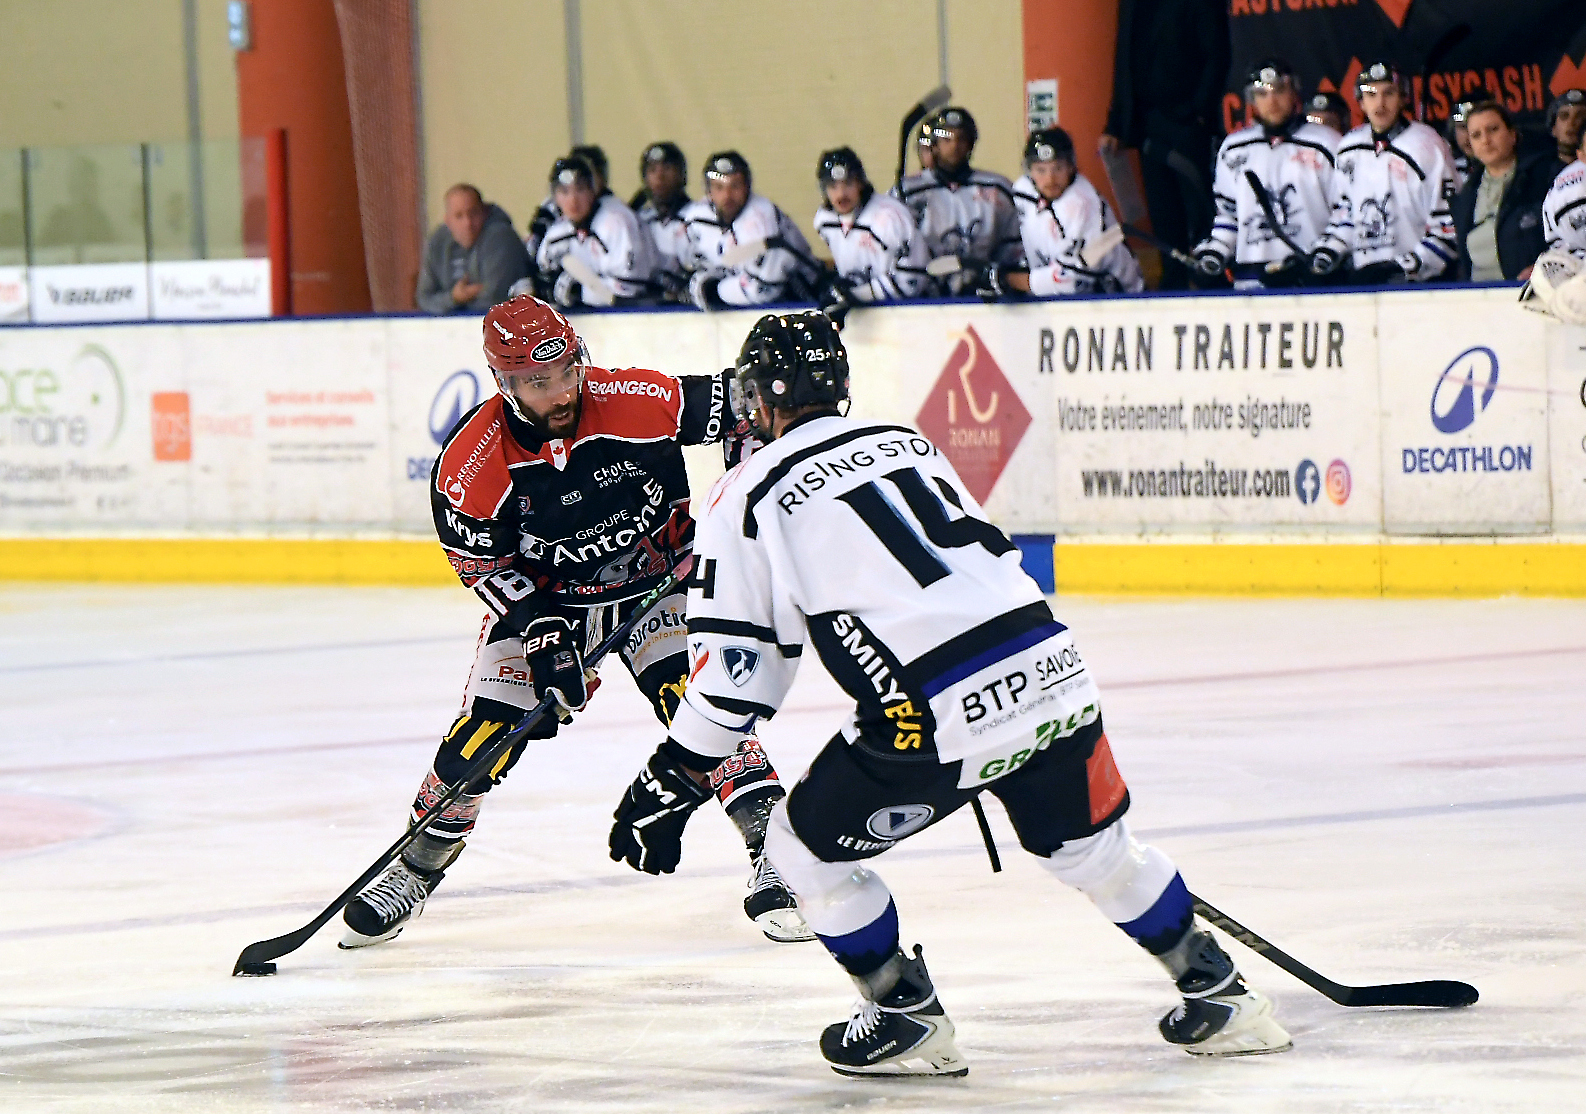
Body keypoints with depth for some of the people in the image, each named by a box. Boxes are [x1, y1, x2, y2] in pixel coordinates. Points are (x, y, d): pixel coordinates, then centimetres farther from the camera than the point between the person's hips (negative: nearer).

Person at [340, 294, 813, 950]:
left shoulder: (637, 401, -25)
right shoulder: (472, 461, -23)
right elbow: (482, 562, -11)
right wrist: (540, 629, -20)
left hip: (661, 578, -1)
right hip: (543, 597, 1)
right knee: (485, 731, -6)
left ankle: (775, 855, -16)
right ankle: (415, 872, 13)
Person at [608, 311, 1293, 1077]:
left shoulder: (750, 493, 6)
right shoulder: (908, 443, 24)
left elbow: (734, 661, 3)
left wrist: (674, 778, 13)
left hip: (936, 725, -6)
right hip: (1054, 671, 6)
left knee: (805, 848, 16)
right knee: (1092, 846, 28)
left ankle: (908, 1019, 19)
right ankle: (1220, 994, 33)